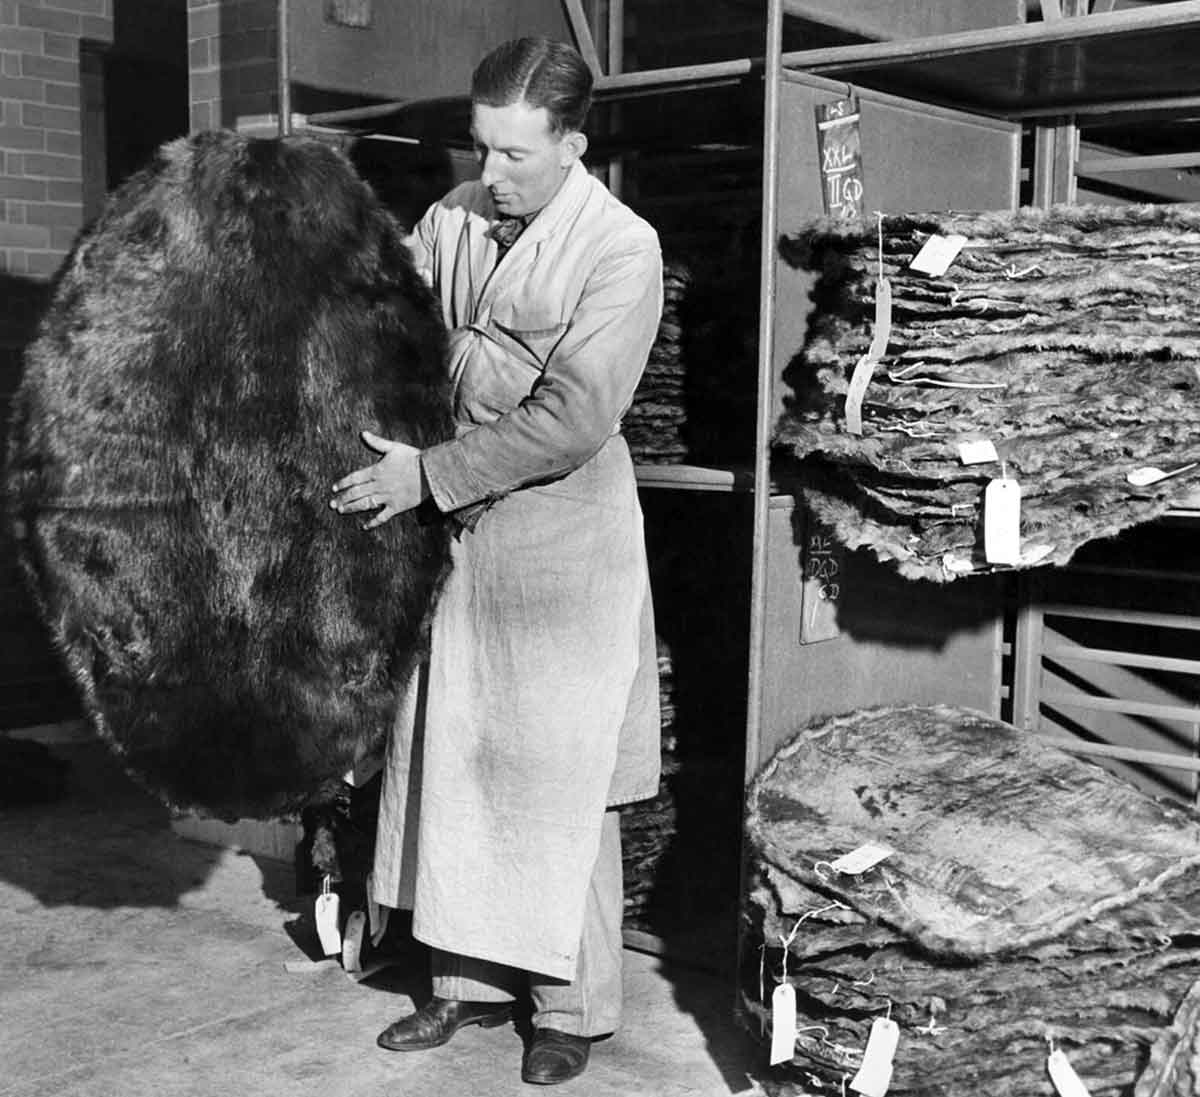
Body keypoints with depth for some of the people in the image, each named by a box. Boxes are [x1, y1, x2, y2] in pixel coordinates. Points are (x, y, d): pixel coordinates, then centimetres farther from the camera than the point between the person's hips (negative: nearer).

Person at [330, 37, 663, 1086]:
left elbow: (571, 420, -20)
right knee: (448, 759, 11)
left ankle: (572, 1006, 20)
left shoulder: (622, 249, -13)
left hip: (562, 541, -5)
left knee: (556, 782, 3)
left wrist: (429, 474, -21)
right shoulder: (450, 220, 4)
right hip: (453, 535, 6)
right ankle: (470, 979, 27)